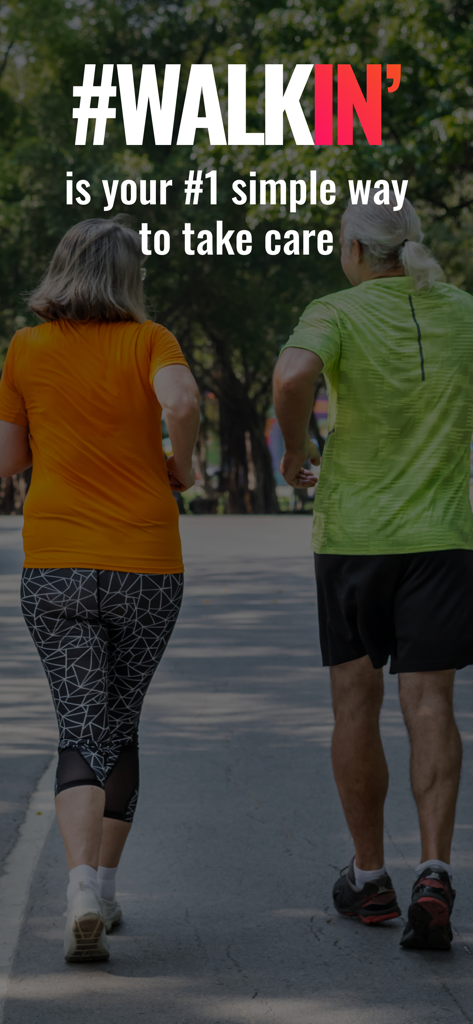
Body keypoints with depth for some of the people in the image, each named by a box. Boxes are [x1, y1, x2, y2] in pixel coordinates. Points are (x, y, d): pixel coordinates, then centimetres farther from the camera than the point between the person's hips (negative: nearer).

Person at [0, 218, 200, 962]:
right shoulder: (148, 340, -1)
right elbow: (181, 400, -21)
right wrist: (182, 466, -3)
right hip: (146, 564, 0)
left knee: (83, 730, -2)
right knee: (121, 724, 16)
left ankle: (83, 886, -24)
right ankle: (103, 887, 22)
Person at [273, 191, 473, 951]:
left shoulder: (336, 314, -8)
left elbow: (292, 376, -29)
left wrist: (295, 444, -10)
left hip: (353, 531, -1)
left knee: (356, 699, 12)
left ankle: (369, 879, 20)